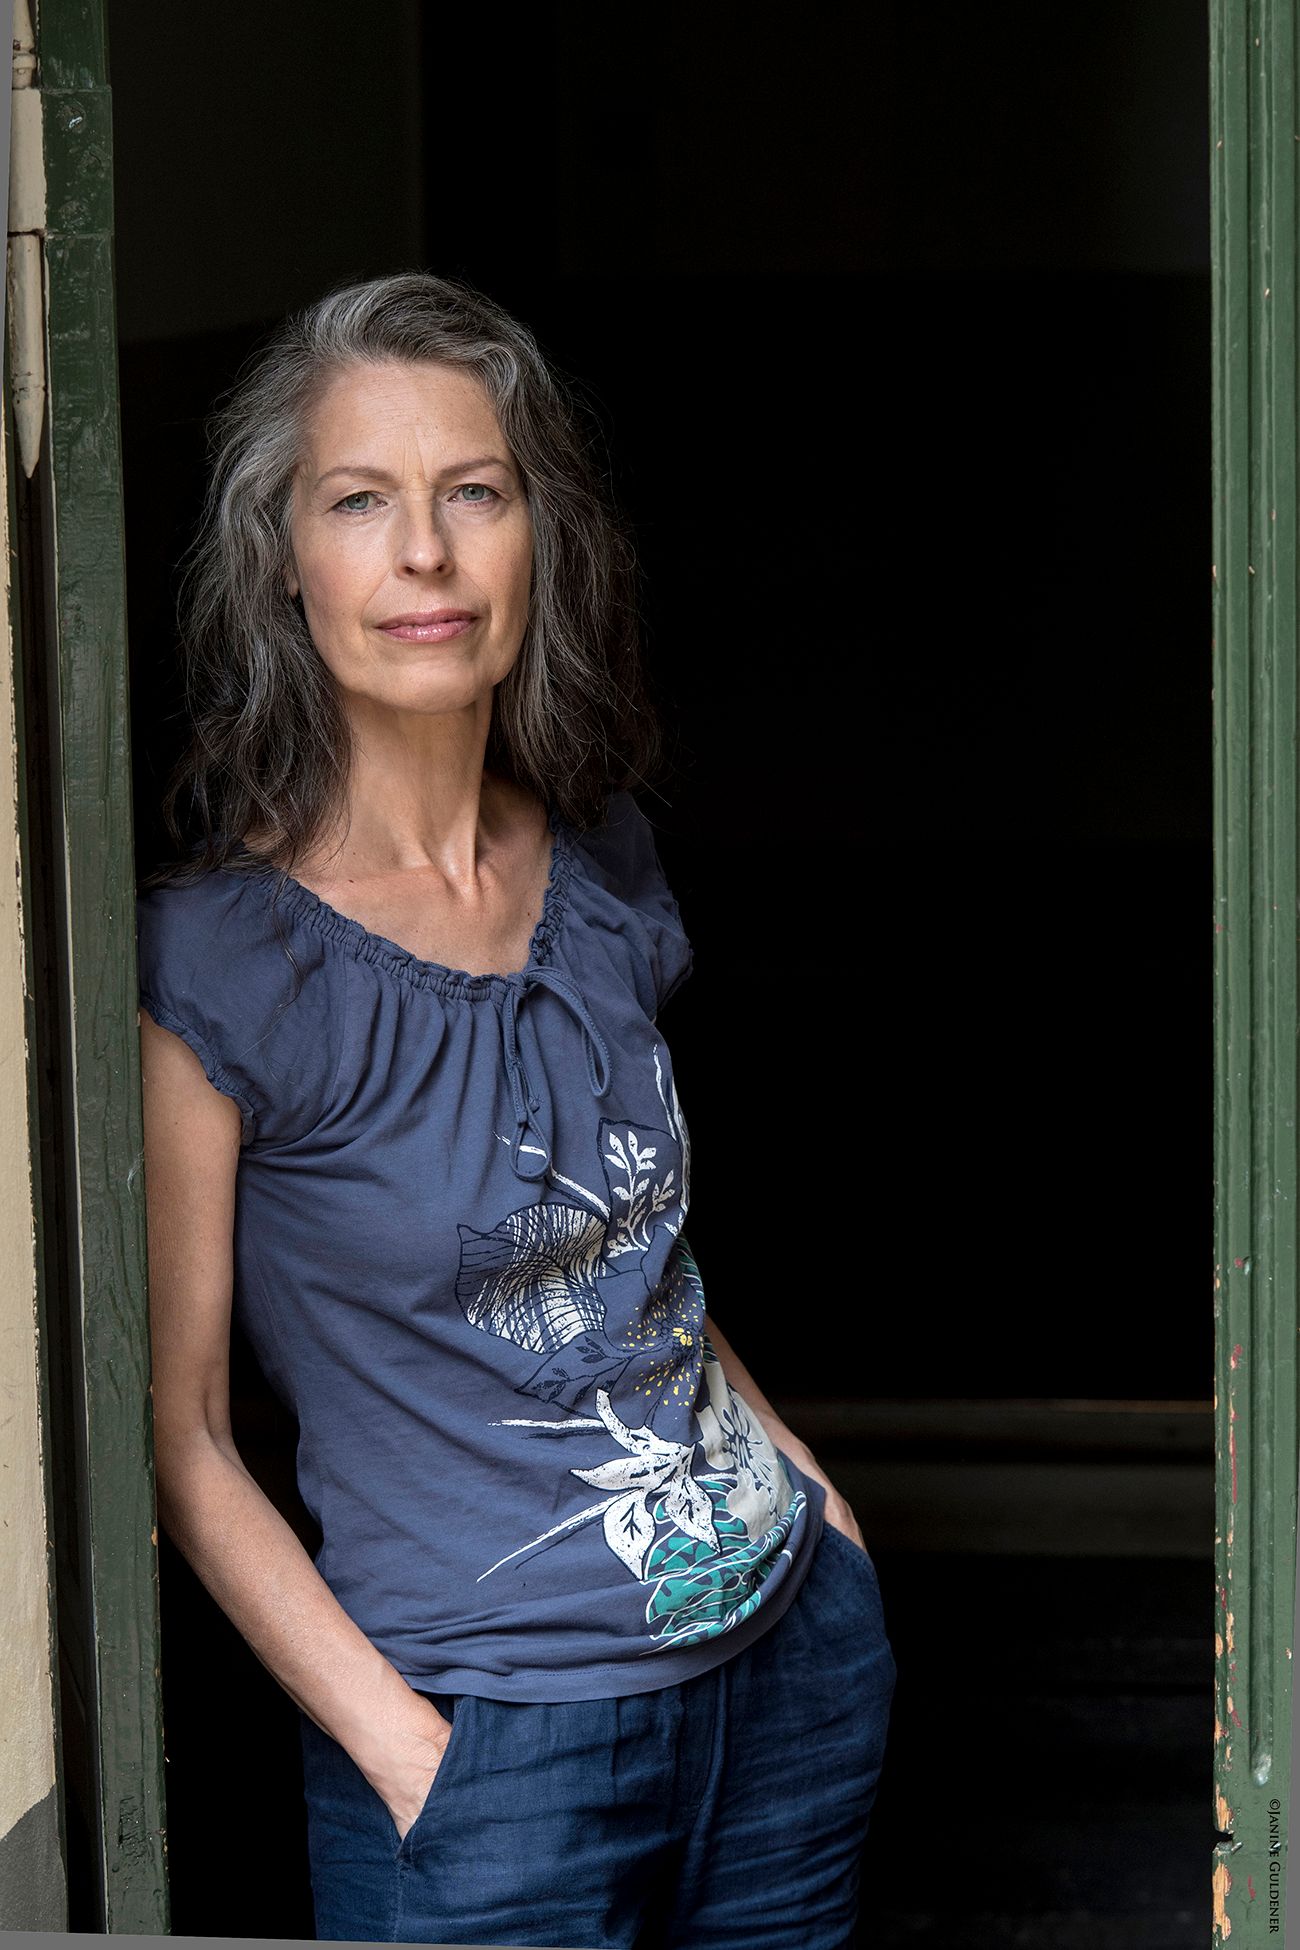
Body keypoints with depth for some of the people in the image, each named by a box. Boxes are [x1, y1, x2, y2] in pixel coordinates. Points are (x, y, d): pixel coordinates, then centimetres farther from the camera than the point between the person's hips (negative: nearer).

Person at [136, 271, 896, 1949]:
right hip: (497, 1736, -5)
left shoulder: (603, 863, 4)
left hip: (796, 1650, 6)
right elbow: (179, 1434, -11)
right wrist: (405, 1755, -14)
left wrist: (807, 1487, 10)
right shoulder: (213, 958, -14)